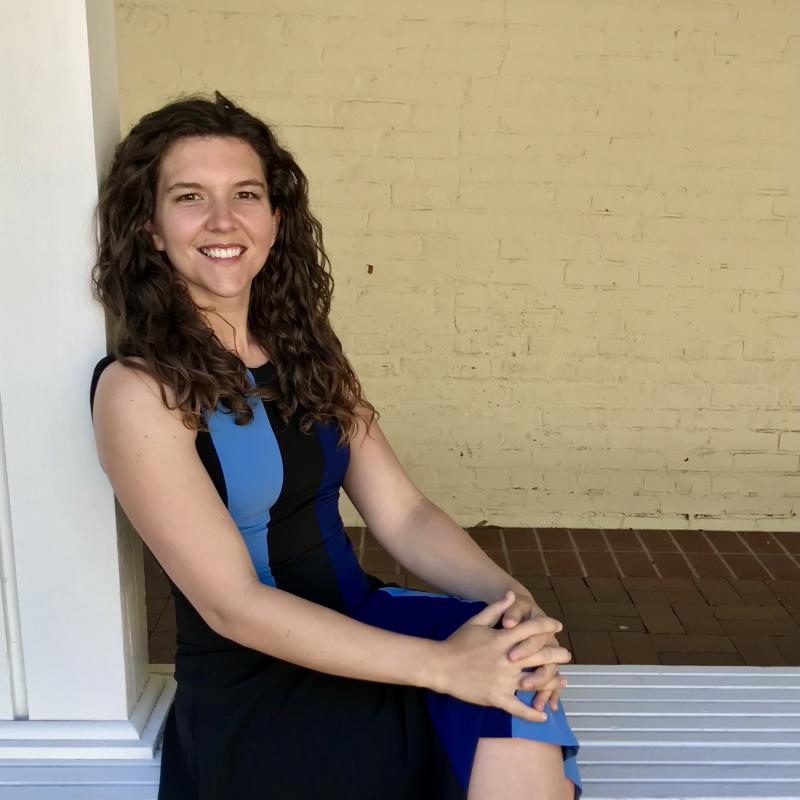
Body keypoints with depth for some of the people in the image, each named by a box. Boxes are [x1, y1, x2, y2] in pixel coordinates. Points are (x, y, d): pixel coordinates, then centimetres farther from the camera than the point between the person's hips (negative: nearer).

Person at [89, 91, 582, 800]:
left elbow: (402, 515, 1)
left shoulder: (308, 353, 6)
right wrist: (442, 664, -24)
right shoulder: (139, 389, -13)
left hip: (355, 629, 5)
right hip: (252, 694, -5)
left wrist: (509, 595, -18)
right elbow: (232, 604, -19)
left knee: (517, 686, -21)